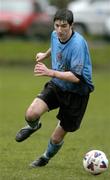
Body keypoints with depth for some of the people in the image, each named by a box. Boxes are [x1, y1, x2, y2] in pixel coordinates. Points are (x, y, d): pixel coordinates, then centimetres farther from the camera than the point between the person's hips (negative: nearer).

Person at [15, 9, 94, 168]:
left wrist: (50, 72, -39)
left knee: (57, 138, 5)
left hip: (77, 92, -5)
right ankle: (33, 126, 17)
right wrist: (45, 55, 32)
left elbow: (76, 77, -32)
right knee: (31, 114, -21)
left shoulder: (78, 44, -29)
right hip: (57, 85, 5)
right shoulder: (55, 35, -6)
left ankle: (46, 157, 40)